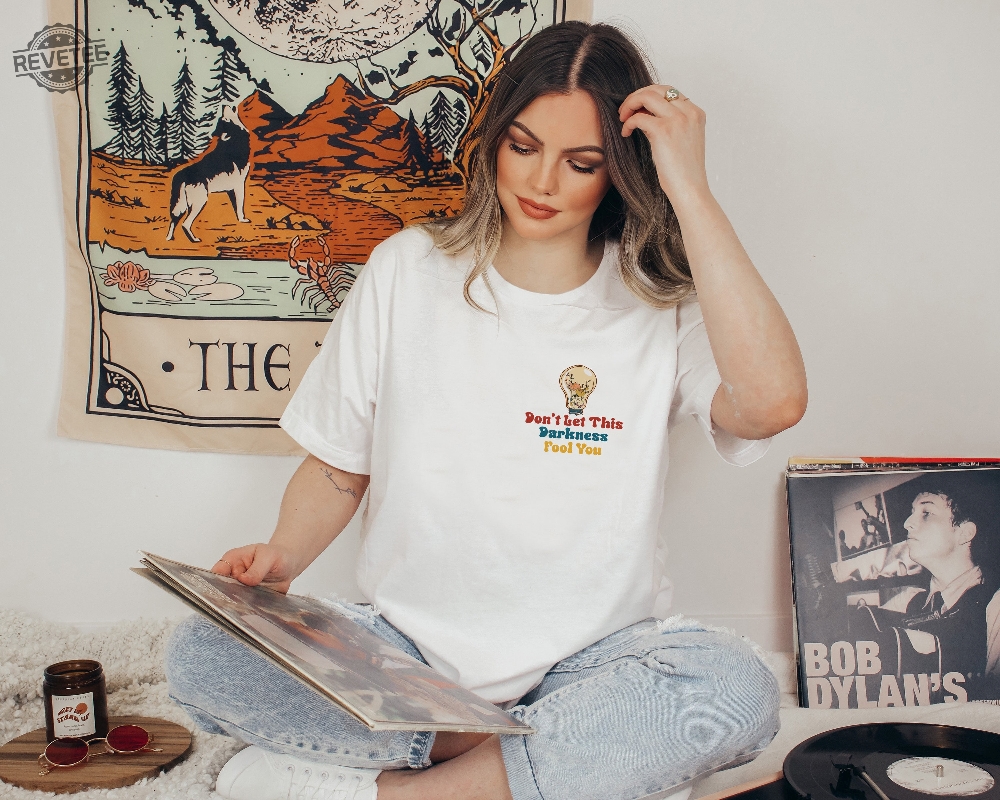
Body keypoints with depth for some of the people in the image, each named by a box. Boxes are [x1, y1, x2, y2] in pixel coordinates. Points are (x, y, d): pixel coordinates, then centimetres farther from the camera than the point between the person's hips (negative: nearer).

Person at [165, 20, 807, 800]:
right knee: (200, 655, -22)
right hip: (404, 649, 2)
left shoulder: (658, 305, -4)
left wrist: (689, 190, -22)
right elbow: (338, 465, 10)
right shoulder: (407, 270, 3)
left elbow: (773, 401, -25)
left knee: (739, 691, -32)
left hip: (583, 663, -1)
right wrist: (281, 559, -11)